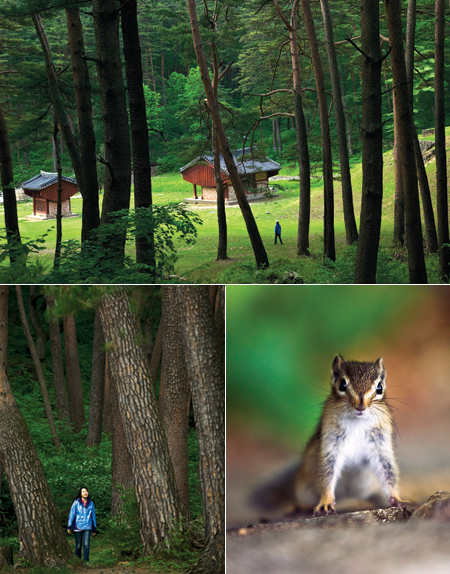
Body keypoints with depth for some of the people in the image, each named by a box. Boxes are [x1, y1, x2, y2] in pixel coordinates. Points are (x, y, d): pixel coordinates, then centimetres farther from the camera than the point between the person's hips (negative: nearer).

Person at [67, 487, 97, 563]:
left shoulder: (91, 503, 5)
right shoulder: (76, 502, -3)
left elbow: (93, 516, 11)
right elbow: (72, 514, -2)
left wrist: (94, 529, 13)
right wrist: (69, 527, -5)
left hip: (87, 527, 1)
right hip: (77, 527, -1)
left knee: (86, 544, -13)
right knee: (78, 545, 6)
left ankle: (86, 561, -13)